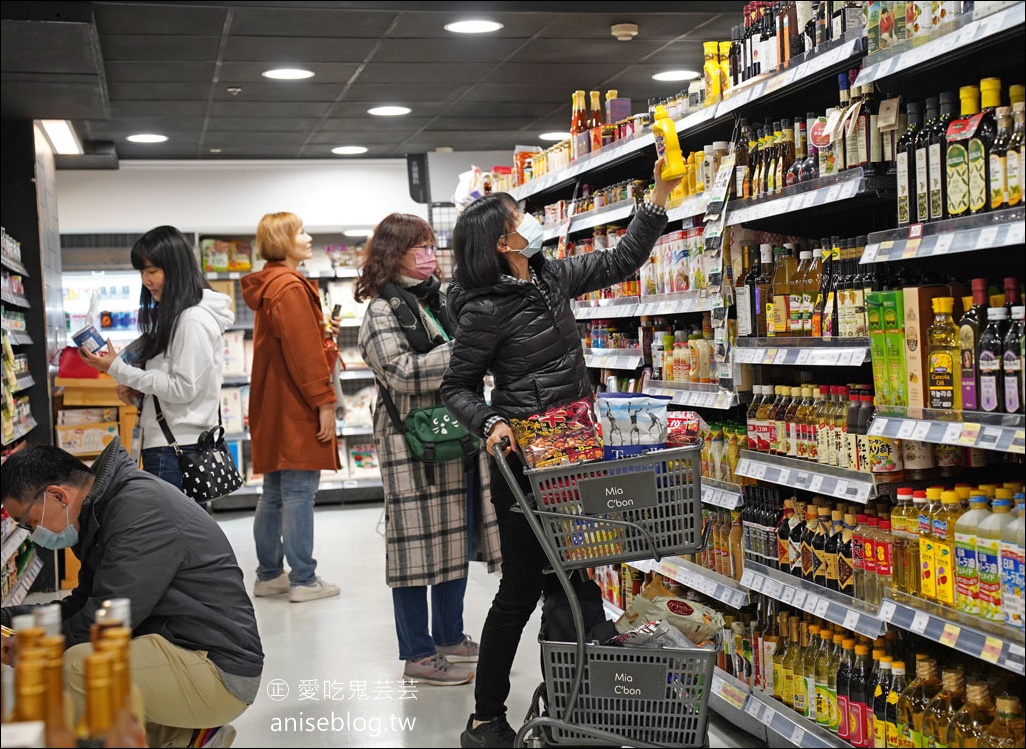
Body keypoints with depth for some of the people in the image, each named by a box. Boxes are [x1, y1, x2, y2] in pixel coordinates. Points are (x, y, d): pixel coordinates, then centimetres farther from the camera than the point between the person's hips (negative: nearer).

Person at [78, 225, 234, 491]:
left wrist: (118, 369, -14)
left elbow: (183, 388, -16)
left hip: (175, 448, -9)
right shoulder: (174, 315, 16)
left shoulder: (194, 319, -14)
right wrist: (134, 391, 4)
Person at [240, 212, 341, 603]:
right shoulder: (290, 287, -16)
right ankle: (304, 580, 0)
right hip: (296, 409, -10)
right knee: (299, 492, -5)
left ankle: (269, 575, 22)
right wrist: (324, 401, -18)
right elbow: (304, 352, -20)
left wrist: (319, 330, 15)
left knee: (274, 493, 14)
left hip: (273, 407, 10)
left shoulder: (268, 285, 15)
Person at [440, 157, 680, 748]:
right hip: (524, 456, -7)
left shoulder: (553, 277, 7)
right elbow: (457, 387, -5)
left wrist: (660, 194, 10)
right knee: (522, 587, -2)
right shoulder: (485, 310, -13)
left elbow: (621, 261, 16)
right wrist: (490, 423, -24)